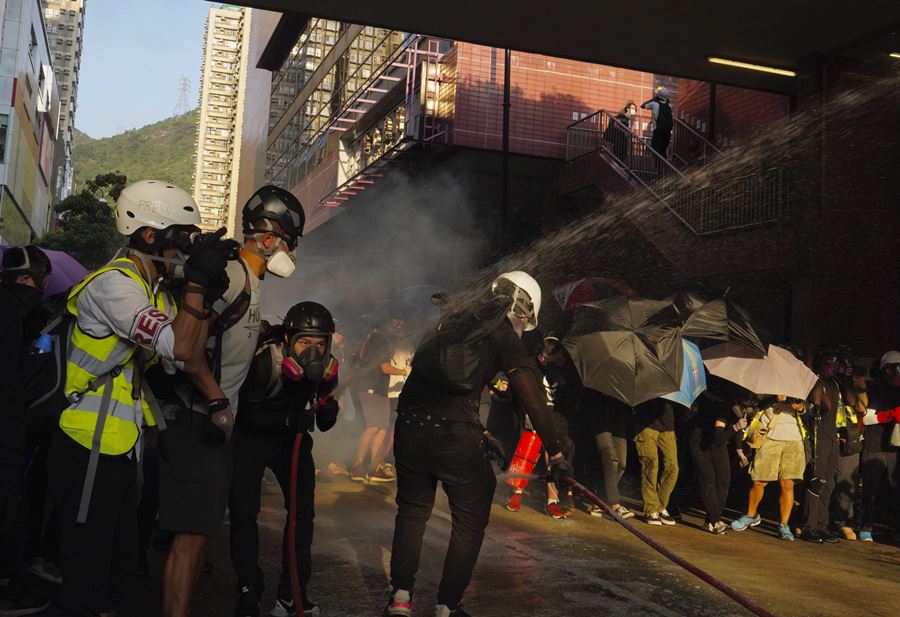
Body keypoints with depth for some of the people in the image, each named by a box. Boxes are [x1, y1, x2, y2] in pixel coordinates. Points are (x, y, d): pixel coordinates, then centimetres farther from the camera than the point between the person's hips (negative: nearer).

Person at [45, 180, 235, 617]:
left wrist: (209, 288, 4)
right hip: (91, 450, -10)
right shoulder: (114, 283, -16)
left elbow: (187, 359, 11)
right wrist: (198, 280, -18)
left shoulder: (156, 294, 15)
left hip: (121, 450, 10)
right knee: (87, 576, -4)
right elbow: (178, 347, -25)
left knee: (117, 564, 19)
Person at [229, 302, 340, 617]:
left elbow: (324, 425, -5)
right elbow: (246, 415, -28)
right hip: (250, 437, -4)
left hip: (291, 438, 4)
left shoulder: (324, 369, -15)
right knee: (242, 511, -9)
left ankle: (293, 590, 10)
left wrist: (327, 408, -28)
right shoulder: (265, 362, -30)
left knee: (303, 508, -3)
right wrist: (288, 419, -42)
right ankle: (249, 589, 9)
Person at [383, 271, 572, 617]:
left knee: (412, 510, 20)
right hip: (453, 433, -6)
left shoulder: (453, 320, 21)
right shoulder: (502, 334, 2)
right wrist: (555, 453, -3)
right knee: (470, 521, 11)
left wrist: (480, 434, 32)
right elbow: (531, 396, -5)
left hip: (410, 424, 6)